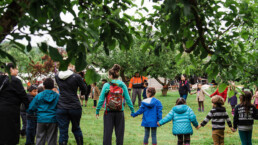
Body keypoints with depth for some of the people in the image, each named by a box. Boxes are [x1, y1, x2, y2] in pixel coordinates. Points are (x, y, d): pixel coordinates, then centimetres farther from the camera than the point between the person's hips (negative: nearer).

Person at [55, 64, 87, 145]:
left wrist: (70, 70, 27)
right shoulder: (76, 76, -9)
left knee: (63, 132, 2)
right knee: (76, 129, 18)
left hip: (61, 108, 2)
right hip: (75, 107, -2)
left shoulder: (57, 76, 0)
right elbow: (84, 90, 4)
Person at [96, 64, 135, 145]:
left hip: (109, 112, -1)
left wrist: (97, 111, 3)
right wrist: (132, 111, 7)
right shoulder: (123, 85, -1)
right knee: (119, 133, 10)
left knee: (107, 133, 5)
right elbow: (128, 99, -1)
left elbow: (101, 99, -6)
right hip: (119, 113, 1)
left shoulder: (106, 85, -6)